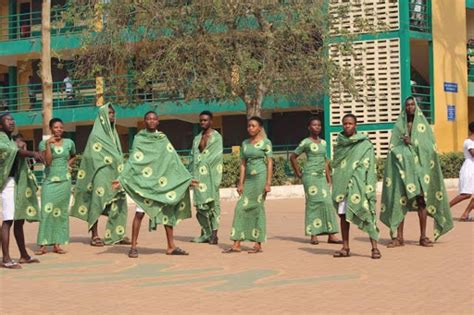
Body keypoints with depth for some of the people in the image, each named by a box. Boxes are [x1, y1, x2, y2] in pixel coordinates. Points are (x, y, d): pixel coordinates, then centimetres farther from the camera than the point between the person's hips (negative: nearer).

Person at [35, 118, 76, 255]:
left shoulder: (69, 143, 5)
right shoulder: (44, 143, -2)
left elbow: (73, 157, 24)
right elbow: (48, 161, -14)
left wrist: (68, 165, 7)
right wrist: (48, 144, -19)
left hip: (64, 181, 3)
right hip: (49, 181, -3)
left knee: (61, 212, 4)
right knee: (47, 210, -9)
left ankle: (57, 244, 9)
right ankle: (43, 245, -8)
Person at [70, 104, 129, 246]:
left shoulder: (113, 133, 18)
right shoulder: (96, 135, -4)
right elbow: (93, 157, -9)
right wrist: (112, 160, -11)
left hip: (114, 174, 7)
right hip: (101, 174, -7)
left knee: (118, 205, 2)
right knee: (97, 203, -4)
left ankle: (116, 235, 7)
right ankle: (95, 236, 0)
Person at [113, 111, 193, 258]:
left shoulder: (163, 139, 11)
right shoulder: (139, 139, 0)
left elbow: (174, 160, 9)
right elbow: (133, 162, -5)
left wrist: (187, 179, 4)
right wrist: (121, 179, -16)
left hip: (162, 182, 4)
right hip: (144, 181, -4)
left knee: (168, 212, 4)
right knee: (140, 213, -7)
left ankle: (171, 246, 11)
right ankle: (133, 247, 2)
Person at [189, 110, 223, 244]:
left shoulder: (216, 137, 2)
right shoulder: (197, 139, 19)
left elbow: (216, 155, -7)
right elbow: (193, 156, 16)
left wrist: (201, 160, -8)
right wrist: (192, 173, 6)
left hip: (210, 174, -5)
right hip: (198, 175, 5)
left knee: (212, 203, -7)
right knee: (200, 204, 4)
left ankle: (214, 234, -7)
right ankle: (205, 234, 10)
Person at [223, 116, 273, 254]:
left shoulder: (265, 142, -2)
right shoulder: (245, 143, 14)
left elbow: (270, 163, -6)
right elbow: (243, 164, 13)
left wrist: (268, 183, -13)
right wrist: (241, 183, 7)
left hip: (260, 177, -6)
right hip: (249, 178, 6)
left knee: (257, 208, -3)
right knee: (241, 207, -1)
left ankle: (258, 244, 4)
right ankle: (236, 244, 0)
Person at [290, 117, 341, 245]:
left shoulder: (323, 142, 14)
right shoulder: (306, 142, -3)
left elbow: (325, 161, 17)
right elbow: (293, 157, 0)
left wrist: (328, 178, 11)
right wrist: (298, 174, 0)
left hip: (321, 176, 6)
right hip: (310, 176, -5)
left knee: (327, 203, -2)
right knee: (313, 203, -5)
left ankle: (331, 235, -2)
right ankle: (313, 235, 0)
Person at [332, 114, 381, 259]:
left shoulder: (365, 144, 0)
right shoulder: (339, 143, 12)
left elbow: (368, 167, -4)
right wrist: (336, 186, 10)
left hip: (358, 184, -4)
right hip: (342, 184, 4)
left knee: (366, 214, -9)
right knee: (343, 214, 5)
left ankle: (375, 248, -8)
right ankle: (345, 248, 12)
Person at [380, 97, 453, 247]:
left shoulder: (423, 125, 8)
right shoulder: (398, 126, 11)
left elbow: (430, 146, -1)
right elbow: (393, 148, 7)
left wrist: (412, 142, -12)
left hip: (420, 165, -1)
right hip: (403, 166, 1)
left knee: (422, 200, -6)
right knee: (400, 200, -5)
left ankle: (423, 237, -1)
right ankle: (399, 237, -2)